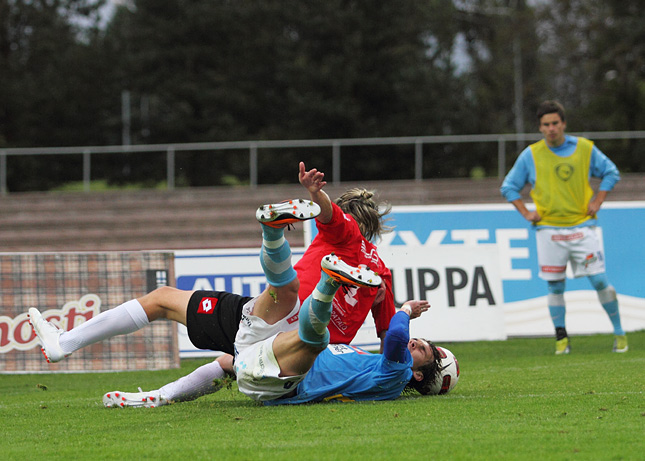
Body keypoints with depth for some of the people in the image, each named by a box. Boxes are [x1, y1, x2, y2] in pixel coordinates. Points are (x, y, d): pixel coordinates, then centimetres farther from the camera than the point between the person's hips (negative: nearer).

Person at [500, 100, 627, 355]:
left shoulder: (585, 149, 3)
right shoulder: (531, 155, 1)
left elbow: (611, 172, 16)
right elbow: (508, 187, 11)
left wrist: (597, 202, 5)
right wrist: (526, 213, 0)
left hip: (582, 226, 0)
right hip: (549, 230, 0)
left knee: (600, 281, -5)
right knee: (555, 286, 0)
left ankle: (619, 333, 7)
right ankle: (561, 338, 12)